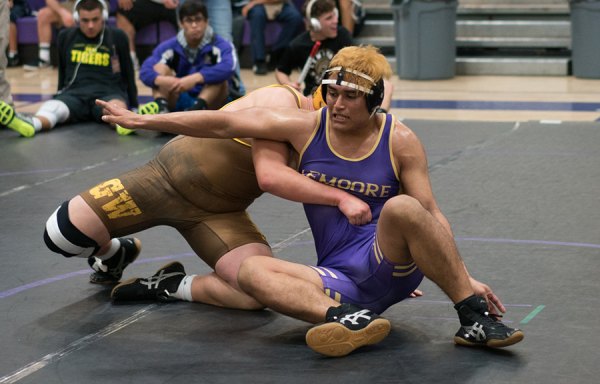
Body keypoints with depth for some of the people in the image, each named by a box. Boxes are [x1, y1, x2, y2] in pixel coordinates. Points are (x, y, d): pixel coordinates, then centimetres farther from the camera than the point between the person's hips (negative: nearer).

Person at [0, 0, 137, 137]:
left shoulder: (117, 37, 7)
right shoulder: (66, 37, 13)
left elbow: (128, 76, 14)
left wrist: (134, 108, 13)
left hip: (108, 93, -1)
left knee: (117, 106, -40)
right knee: (54, 107, -35)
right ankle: (31, 124, -68)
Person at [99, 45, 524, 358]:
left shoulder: (400, 141, -3)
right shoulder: (306, 127, 2)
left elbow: (431, 215, -3)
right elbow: (223, 124, 3)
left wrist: (466, 277, -13)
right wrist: (143, 120, 3)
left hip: (392, 265, -3)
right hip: (340, 279, 3)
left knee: (402, 209, -34)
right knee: (251, 270, -21)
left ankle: (475, 318, -26)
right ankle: (349, 318, -43)